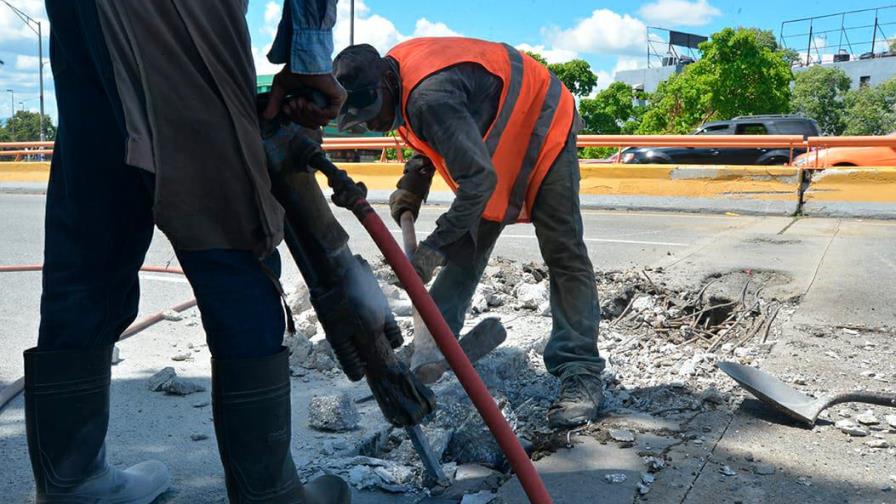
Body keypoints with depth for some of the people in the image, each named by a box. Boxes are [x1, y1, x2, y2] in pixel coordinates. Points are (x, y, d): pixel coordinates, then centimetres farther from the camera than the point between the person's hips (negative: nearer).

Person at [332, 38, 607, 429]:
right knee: (464, 252, 6)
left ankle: (580, 372, -5)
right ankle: (426, 359, 12)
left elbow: (479, 178, -36)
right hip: (489, 143, 9)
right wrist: (413, 180, -6)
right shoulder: (394, 70, -8)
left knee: (563, 255, -9)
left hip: (542, 129, -9)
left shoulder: (430, 96, -37)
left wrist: (436, 246, -31)